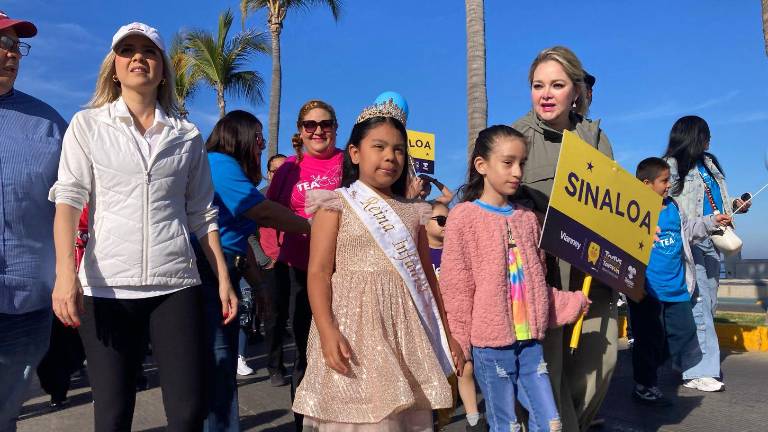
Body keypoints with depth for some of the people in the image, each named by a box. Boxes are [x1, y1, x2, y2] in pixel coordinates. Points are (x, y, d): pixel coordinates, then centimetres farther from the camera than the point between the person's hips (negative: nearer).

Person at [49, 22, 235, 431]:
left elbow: (201, 214, 12)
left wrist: (223, 278, 6)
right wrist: (65, 271, -17)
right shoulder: (87, 125, 8)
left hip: (176, 284, 1)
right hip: (106, 286, -1)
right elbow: (68, 199, -2)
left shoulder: (187, 136, 11)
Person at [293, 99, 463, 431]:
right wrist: (327, 331, -20)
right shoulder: (337, 205, 0)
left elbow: (426, 276, 17)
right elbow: (318, 272, -7)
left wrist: (446, 335, 16)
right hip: (356, 323, -5)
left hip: (407, 329, 5)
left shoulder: (411, 212, 14)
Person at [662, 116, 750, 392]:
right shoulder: (671, 166, -5)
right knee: (698, 304, -11)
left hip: (711, 243, 9)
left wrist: (734, 205, 9)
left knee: (709, 304, 9)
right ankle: (699, 371, -8)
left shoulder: (709, 163, 20)